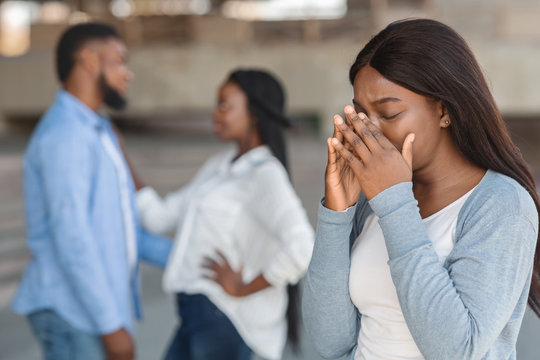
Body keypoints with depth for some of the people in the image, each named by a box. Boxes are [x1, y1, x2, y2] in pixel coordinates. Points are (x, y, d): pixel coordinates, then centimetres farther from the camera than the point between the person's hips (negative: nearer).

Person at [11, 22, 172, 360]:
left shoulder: (97, 132, 14)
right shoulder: (63, 134, -18)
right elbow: (71, 239, -23)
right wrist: (111, 325, -23)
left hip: (95, 307, 10)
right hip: (73, 314, -10)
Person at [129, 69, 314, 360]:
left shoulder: (265, 174, -13)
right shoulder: (218, 167, 13)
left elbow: (301, 249, -28)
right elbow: (160, 217, 15)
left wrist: (243, 288, -16)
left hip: (225, 320, -9)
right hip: (196, 315, 9)